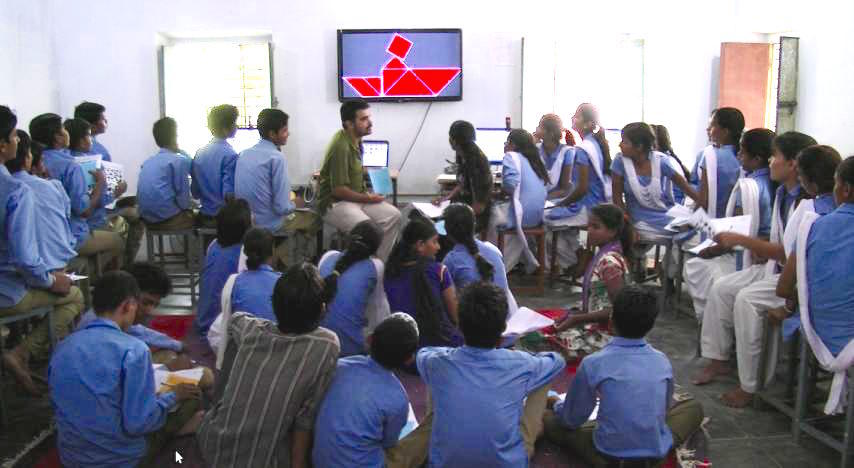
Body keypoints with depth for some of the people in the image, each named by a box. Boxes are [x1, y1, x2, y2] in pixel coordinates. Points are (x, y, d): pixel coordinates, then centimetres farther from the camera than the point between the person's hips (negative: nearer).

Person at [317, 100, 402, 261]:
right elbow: (338, 190, -23)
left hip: (356, 197, 9)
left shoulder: (355, 139, 5)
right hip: (334, 203, -9)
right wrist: (367, 198, -13)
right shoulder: (341, 146, -23)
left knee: (393, 215, -7)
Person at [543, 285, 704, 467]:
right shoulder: (662, 361, -3)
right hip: (657, 452, 3)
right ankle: (654, 452, 9)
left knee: (547, 418, 15)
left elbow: (572, 420, -1)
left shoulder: (593, 363, -13)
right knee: (695, 407, 26)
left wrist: (555, 404, 22)